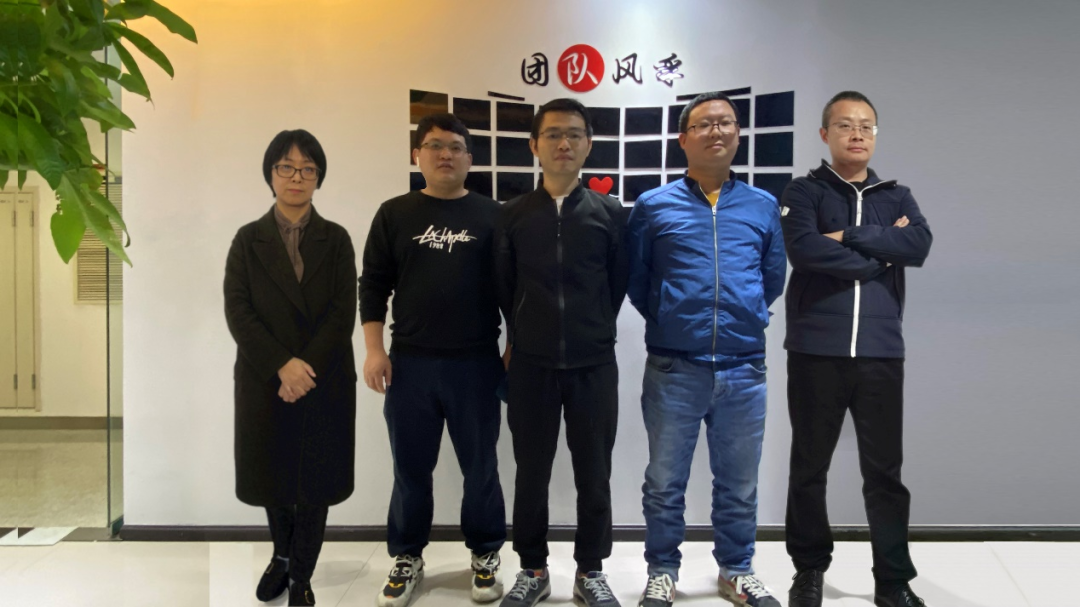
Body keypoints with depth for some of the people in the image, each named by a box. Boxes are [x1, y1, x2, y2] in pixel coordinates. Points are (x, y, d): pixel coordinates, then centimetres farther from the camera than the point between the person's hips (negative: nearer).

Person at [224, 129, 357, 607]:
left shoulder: (336, 239, 3)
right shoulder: (248, 239, 4)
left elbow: (343, 313, -5)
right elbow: (237, 312, -5)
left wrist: (307, 368, -16)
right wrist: (283, 366, -17)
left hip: (326, 382, 0)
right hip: (265, 380, 1)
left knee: (316, 479, 5)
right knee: (273, 475, 12)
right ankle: (282, 555, 38)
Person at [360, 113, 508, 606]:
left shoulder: (491, 215, 3)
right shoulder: (395, 214, 5)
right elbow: (373, 285, 5)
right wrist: (374, 349, -2)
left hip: (476, 363, -1)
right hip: (409, 362, 1)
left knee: (480, 467, 9)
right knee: (411, 468, 10)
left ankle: (485, 556, 26)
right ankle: (407, 559, 26)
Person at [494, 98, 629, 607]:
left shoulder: (610, 213, 1)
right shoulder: (513, 215, 2)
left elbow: (619, 285, 7)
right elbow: (503, 288, 9)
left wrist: (590, 332, 10)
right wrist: (523, 340, 12)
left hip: (594, 364, 0)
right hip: (530, 365, 1)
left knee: (593, 473, 8)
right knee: (531, 472, 9)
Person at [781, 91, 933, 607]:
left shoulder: (897, 197, 14)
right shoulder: (804, 193, 4)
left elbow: (920, 246, -7)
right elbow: (803, 250, -16)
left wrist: (847, 237, -11)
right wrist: (880, 255, -8)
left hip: (881, 352, 2)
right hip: (816, 351, -2)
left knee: (884, 469, 6)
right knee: (810, 466, 8)